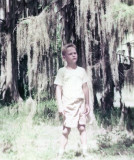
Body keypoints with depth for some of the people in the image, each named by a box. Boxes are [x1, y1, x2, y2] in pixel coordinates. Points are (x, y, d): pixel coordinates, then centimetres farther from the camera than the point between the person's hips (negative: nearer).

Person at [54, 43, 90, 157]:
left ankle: (85, 152, 4)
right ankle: (61, 153, 3)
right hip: (68, 104, -3)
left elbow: (85, 88, 13)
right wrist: (60, 105, -9)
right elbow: (58, 89, -2)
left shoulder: (81, 71, 10)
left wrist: (87, 104, 12)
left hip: (80, 103, 3)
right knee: (66, 129, -3)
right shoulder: (62, 71, 1)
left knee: (82, 127, 0)